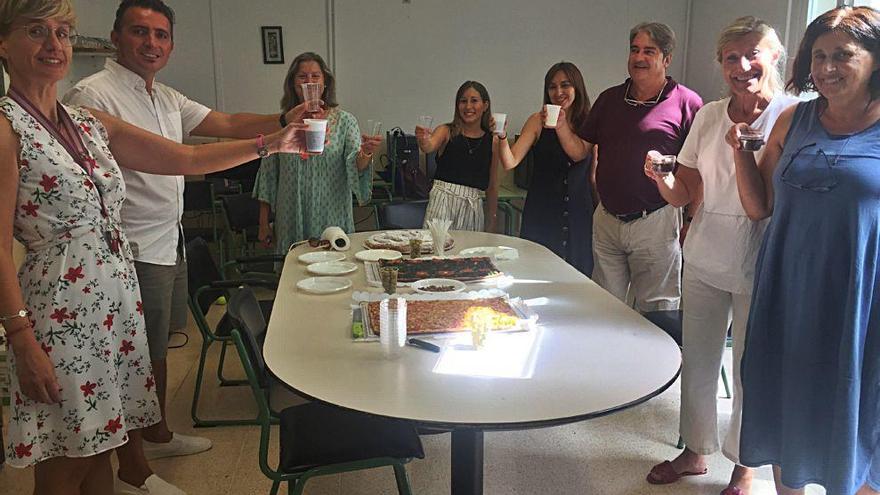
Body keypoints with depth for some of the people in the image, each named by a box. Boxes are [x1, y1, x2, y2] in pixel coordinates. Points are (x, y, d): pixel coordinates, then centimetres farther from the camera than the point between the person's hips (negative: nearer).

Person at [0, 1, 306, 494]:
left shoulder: (91, 122, 12)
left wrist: (271, 144, 7)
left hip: (117, 299, 6)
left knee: (98, 447, 16)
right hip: (61, 309, -6)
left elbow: (186, 158, 11)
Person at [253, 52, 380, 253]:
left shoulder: (344, 121, -2)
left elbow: (355, 168, -10)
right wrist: (264, 223, 6)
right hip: (291, 224, 2)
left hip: (331, 220, -1)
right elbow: (268, 175, 6)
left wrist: (365, 154, -33)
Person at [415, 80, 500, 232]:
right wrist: (423, 140, -40)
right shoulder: (447, 131, 4)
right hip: (443, 202, -2)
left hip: (474, 208, 2)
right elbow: (429, 147, -17)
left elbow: (492, 187, 12)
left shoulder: (492, 141, 8)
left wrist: (491, 224, 13)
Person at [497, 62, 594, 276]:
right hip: (541, 216, -2)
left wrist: (561, 126, -25)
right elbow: (510, 162, -10)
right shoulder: (538, 121, -2)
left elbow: (579, 154, -12)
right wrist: (502, 137, -28)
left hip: (579, 216, 2)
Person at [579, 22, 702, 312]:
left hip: (655, 221, -5)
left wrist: (693, 222, -9)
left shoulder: (686, 102, -6)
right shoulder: (609, 99, 10)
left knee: (656, 313, 7)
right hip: (606, 220, 5)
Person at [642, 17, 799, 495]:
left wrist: (748, 153, -24)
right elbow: (682, 196, 6)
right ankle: (695, 450, 35)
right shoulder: (708, 116, 5)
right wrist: (661, 176, -16)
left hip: (760, 268, -4)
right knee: (696, 362, 14)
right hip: (704, 261, 4)